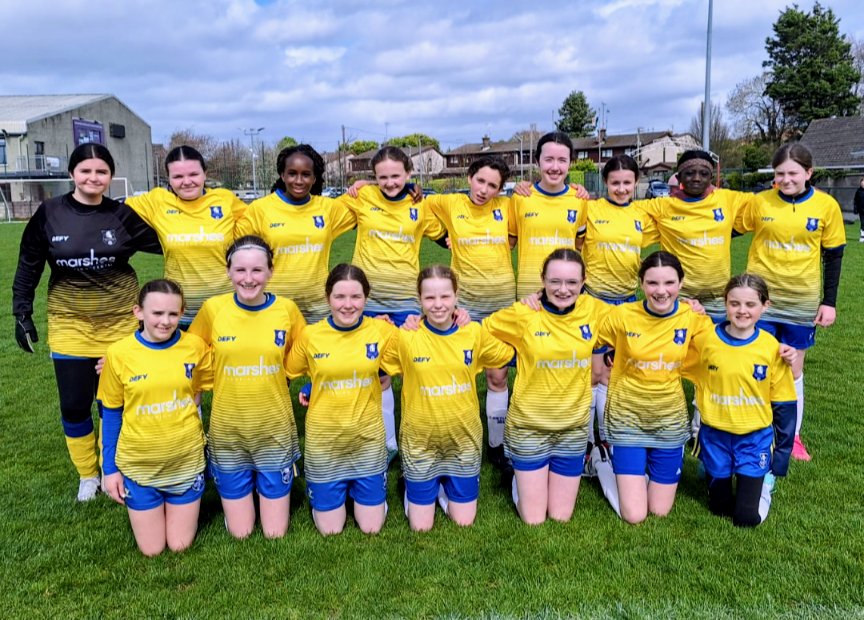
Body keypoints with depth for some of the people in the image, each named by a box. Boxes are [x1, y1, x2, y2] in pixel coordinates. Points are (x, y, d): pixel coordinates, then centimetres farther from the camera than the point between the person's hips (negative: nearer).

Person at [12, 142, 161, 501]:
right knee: (73, 405, 6)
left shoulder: (122, 215, -4)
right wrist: (22, 313, 4)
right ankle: (87, 475, 29)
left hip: (119, 322, 0)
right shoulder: (49, 213, -4)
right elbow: (29, 267, 4)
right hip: (69, 324, 1)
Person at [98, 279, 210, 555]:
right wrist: (109, 468, 0)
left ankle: (188, 510, 39)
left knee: (180, 545, 10)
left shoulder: (195, 346, -11)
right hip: (138, 464, 0)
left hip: (186, 461, 1)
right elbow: (111, 413, -2)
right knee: (152, 549, 12)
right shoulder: (119, 353, -13)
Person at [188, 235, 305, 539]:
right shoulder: (212, 308, -10)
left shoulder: (287, 309, -10)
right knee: (239, 532, 13)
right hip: (227, 430, 0)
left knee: (276, 533, 11)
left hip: (275, 429, 0)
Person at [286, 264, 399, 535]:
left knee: (371, 527, 10)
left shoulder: (382, 331, -12)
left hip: (368, 437, 1)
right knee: (330, 529, 11)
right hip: (324, 440, 0)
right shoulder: (310, 335, -11)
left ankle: (359, 487, 37)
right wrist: (310, 391, -6)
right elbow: (287, 374, 4)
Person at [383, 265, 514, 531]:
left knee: (464, 522, 12)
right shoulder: (405, 336, -16)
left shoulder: (474, 332, -9)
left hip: (464, 438, 2)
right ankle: (414, 486, 39)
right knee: (421, 527, 9)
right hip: (420, 441, -1)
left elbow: (508, 355, 6)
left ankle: (444, 485, 41)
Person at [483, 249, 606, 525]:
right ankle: (521, 479, 35)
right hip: (529, 425, -2)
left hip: (574, 426, 3)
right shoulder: (522, 313, -15)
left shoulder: (594, 309, -6)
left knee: (561, 517, 13)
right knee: (534, 519, 7)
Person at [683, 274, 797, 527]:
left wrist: (781, 457, 1)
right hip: (715, 436, 1)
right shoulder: (705, 339, -12)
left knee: (747, 518, 0)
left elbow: (783, 404, -2)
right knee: (720, 508, 13)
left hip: (755, 438, 0)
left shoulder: (771, 347, -11)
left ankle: (764, 477, 28)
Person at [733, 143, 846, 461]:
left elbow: (833, 256, 1)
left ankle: (792, 435, 29)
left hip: (802, 303, 1)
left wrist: (829, 301, -1)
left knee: (793, 370, 13)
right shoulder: (759, 202, -7)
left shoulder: (827, 206, -5)